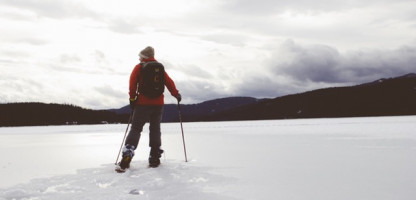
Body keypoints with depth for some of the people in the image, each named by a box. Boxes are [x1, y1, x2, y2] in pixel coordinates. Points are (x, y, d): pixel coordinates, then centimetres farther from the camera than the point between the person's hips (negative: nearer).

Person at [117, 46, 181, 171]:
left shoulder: (139, 67, 1)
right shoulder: (160, 67, 10)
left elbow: (133, 82, -5)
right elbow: (169, 82, 10)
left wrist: (132, 98, 2)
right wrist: (177, 95, 19)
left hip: (143, 103, -3)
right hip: (158, 103, 3)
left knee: (135, 129, 0)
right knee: (155, 129, 11)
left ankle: (127, 155, -15)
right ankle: (154, 158, 10)